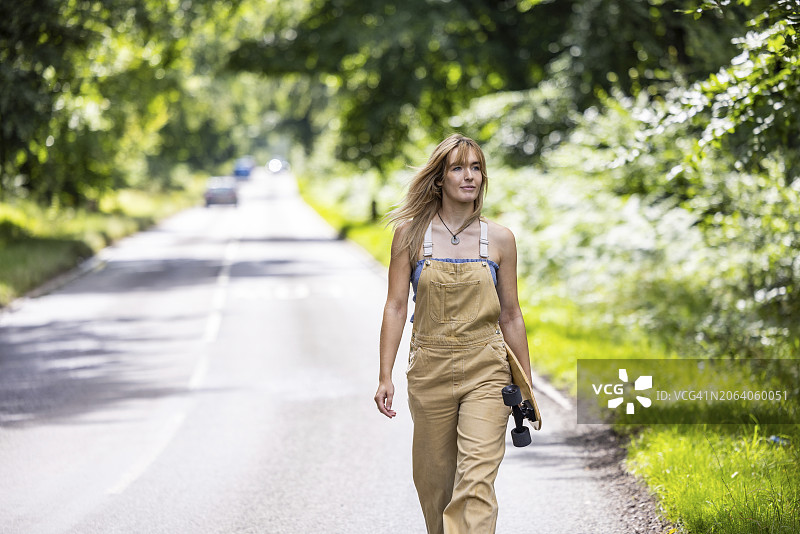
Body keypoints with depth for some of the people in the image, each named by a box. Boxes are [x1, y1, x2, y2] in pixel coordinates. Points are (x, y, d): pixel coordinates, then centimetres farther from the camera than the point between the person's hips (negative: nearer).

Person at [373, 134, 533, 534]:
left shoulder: (500, 239, 1)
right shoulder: (410, 233, 0)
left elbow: (510, 315, 8)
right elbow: (396, 306, 0)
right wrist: (385, 376, -6)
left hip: (485, 370, -1)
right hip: (430, 370, 1)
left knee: (477, 479, -14)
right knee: (433, 479, 11)